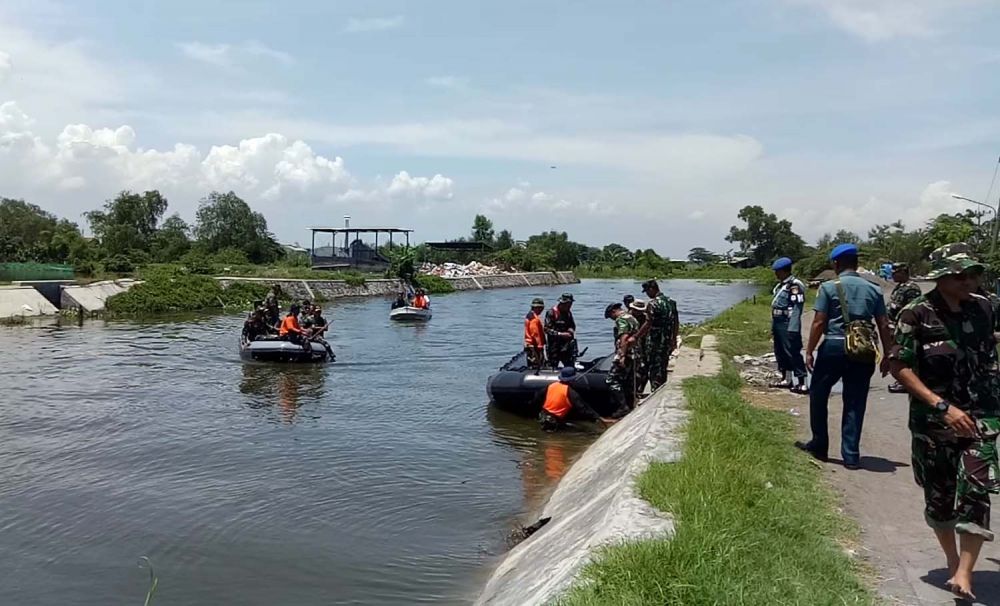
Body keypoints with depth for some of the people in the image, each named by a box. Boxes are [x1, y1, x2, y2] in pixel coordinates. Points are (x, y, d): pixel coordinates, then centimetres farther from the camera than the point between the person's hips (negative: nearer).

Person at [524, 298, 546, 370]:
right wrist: (539, 346, -20)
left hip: (529, 344, 11)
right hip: (535, 346, -11)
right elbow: (535, 334, -21)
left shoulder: (529, 315, 15)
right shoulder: (534, 318, -17)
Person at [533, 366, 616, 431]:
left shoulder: (551, 385, -1)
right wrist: (601, 418, -26)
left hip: (543, 416, 7)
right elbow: (583, 408, -24)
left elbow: (538, 396, 10)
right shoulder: (570, 392, -19)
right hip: (555, 421, -7)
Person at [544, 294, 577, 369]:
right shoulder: (551, 313, -11)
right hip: (554, 347, -6)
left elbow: (573, 325, 27)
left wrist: (571, 329, 2)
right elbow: (547, 329, -15)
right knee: (553, 367, -1)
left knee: (570, 366, 6)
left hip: (566, 345, 7)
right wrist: (560, 334, -20)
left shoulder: (568, 313, 11)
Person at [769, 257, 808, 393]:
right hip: (778, 323, 10)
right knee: (780, 352, 16)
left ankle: (802, 383, -7)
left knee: (793, 353, -9)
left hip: (788, 325, -10)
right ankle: (786, 380, 27)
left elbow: (797, 308, -20)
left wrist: (792, 328, -24)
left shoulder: (795, 285, -14)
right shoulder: (780, 285, 16)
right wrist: (773, 325, 19)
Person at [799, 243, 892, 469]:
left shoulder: (829, 287, -4)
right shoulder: (873, 289, 7)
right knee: (855, 403, 8)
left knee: (818, 395, 14)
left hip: (834, 346, -3)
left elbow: (819, 323, -8)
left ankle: (819, 446, 22)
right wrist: (887, 355, 12)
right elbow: (883, 325, 5)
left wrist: (809, 351, 0)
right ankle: (851, 455, 10)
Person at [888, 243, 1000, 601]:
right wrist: (943, 406, -19)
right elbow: (899, 366, -13)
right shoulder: (916, 314, -12)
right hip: (933, 420, -2)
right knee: (938, 495, 10)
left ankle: (964, 575, -5)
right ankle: (952, 562, 32)